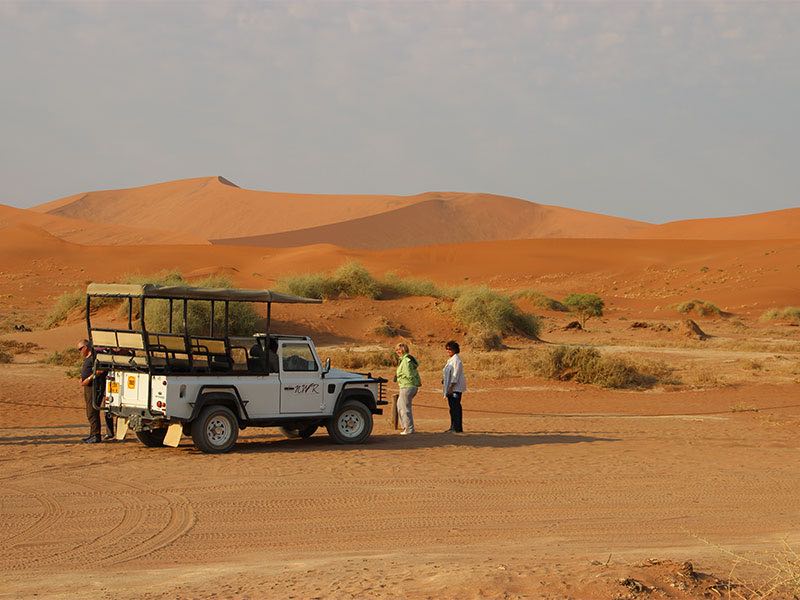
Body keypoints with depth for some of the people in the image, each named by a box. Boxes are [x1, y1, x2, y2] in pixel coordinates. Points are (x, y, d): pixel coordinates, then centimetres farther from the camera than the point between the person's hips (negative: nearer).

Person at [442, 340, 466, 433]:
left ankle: (457, 428, -11)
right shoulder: (450, 360, 19)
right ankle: (453, 427, 16)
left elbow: (456, 374, -18)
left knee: (455, 407, -11)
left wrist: (451, 387, -22)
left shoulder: (456, 359, -12)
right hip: (450, 388, 10)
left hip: (456, 387, -10)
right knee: (453, 407, 11)